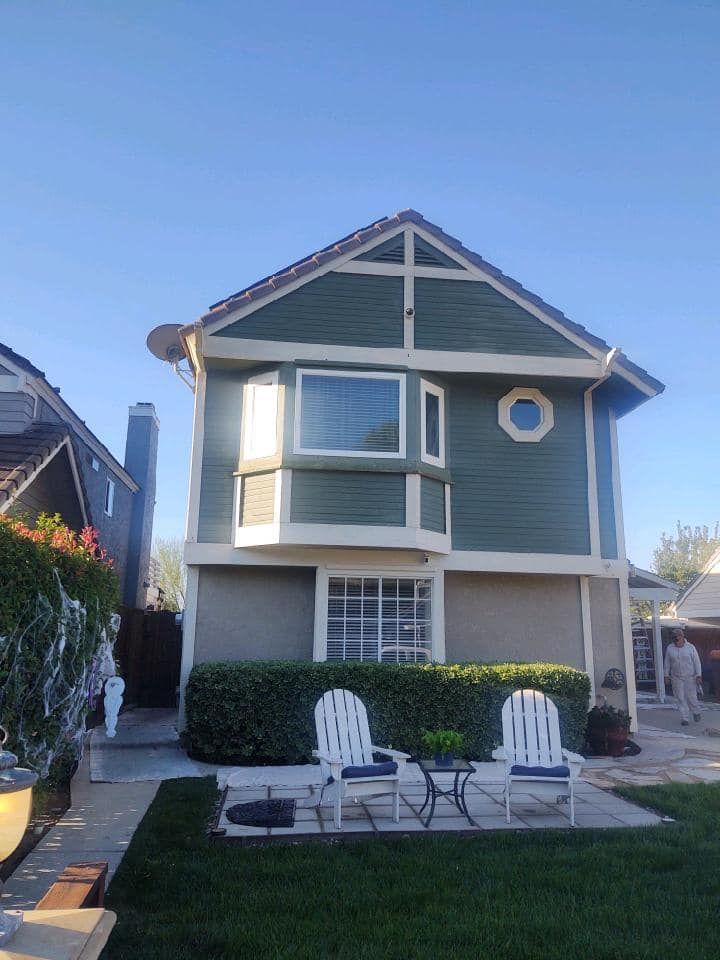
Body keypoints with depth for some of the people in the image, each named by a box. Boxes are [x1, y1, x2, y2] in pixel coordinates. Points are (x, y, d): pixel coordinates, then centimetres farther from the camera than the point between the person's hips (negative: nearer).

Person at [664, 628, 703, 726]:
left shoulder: (690, 647, -6)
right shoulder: (670, 648, -1)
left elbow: (697, 662, -3)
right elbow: (667, 663, 6)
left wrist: (698, 675, -8)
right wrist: (667, 675, 5)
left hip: (690, 677, -2)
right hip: (676, 678, 2)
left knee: (691, 696, 3)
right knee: (680, 698, 2)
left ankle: (696, 712, 31)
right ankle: (685, 718, 10)